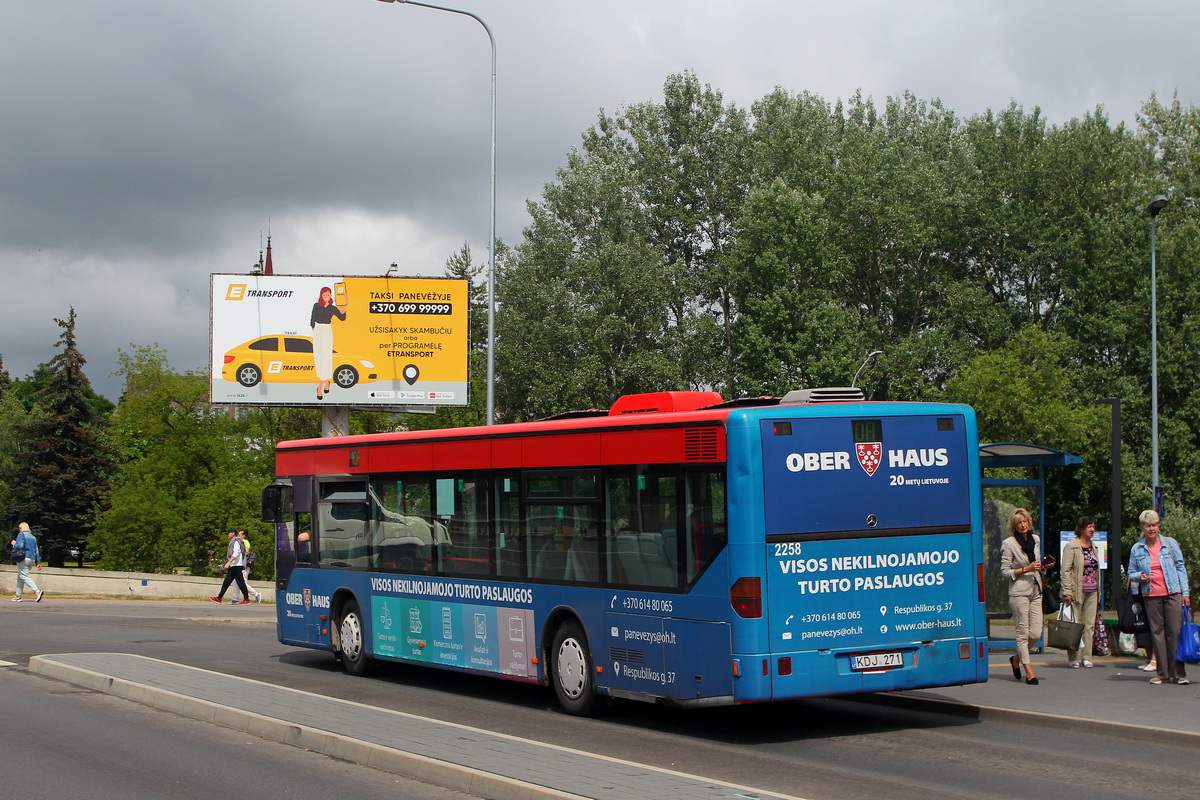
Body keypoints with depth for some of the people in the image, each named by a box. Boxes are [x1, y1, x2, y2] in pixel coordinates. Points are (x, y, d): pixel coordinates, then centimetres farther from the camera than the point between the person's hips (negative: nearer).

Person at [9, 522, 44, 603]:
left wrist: (14, 544, 2)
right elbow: (36, 550, 16)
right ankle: (18, 596, 18)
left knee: (25, 576, -11)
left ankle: (37, 591, -29)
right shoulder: (33, 537, 18)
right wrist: (38, 562, 16)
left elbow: (19, 546, -19)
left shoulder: (21, 535, -4)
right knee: (20, 577, 17)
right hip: (32, 559, 8)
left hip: (24, 559, -8)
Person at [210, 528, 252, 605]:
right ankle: (219, 598, 5)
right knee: (226, 582, 6)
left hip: (236, 565, -10)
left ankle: (246, 599, -7)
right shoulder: (232, 542, 23)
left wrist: (228, 562, -25)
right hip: (232, 567, 10)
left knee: (240, 582, -9)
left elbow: (236, 553, -20)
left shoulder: (236, 541, -8)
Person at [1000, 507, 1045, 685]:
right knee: (1023, 632, -5)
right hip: (1019, 592, -6)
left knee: (1036, 634, 1)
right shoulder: (1008, 544, -5)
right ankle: (1028, 671, 2)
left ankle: (1017, 658, 26)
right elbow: (1005, 571, -6)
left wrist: (1043, 567, 4)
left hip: (1036, 591, 6)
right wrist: (1026, 569, -15)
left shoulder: (1036, 539, 13)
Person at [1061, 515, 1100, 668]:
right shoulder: (1072, 546, -6)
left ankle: (1086, 657, 11)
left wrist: (1098, 590, 15)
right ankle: (1072, 658, 0)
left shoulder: (1093, 547, 14)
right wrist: (1067, 592, -17)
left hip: (1092, 591, 7)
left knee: (1090, 624, 6)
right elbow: (1066, 570, -10)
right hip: (1077, 591, -6)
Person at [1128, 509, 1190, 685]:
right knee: (1157, 633, 2)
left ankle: (1178, 672, 0)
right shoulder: (1137, 549, 7)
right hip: (1151, 596, 1)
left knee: (1175, 632, -4)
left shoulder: (1170, 544, 4)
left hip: (1173, 594, -1)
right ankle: (1162, 673, 8)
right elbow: (1131, 573, 13)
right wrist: (1140, 576, -11)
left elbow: (1181, 568, 6)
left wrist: (1185, 593, 1)